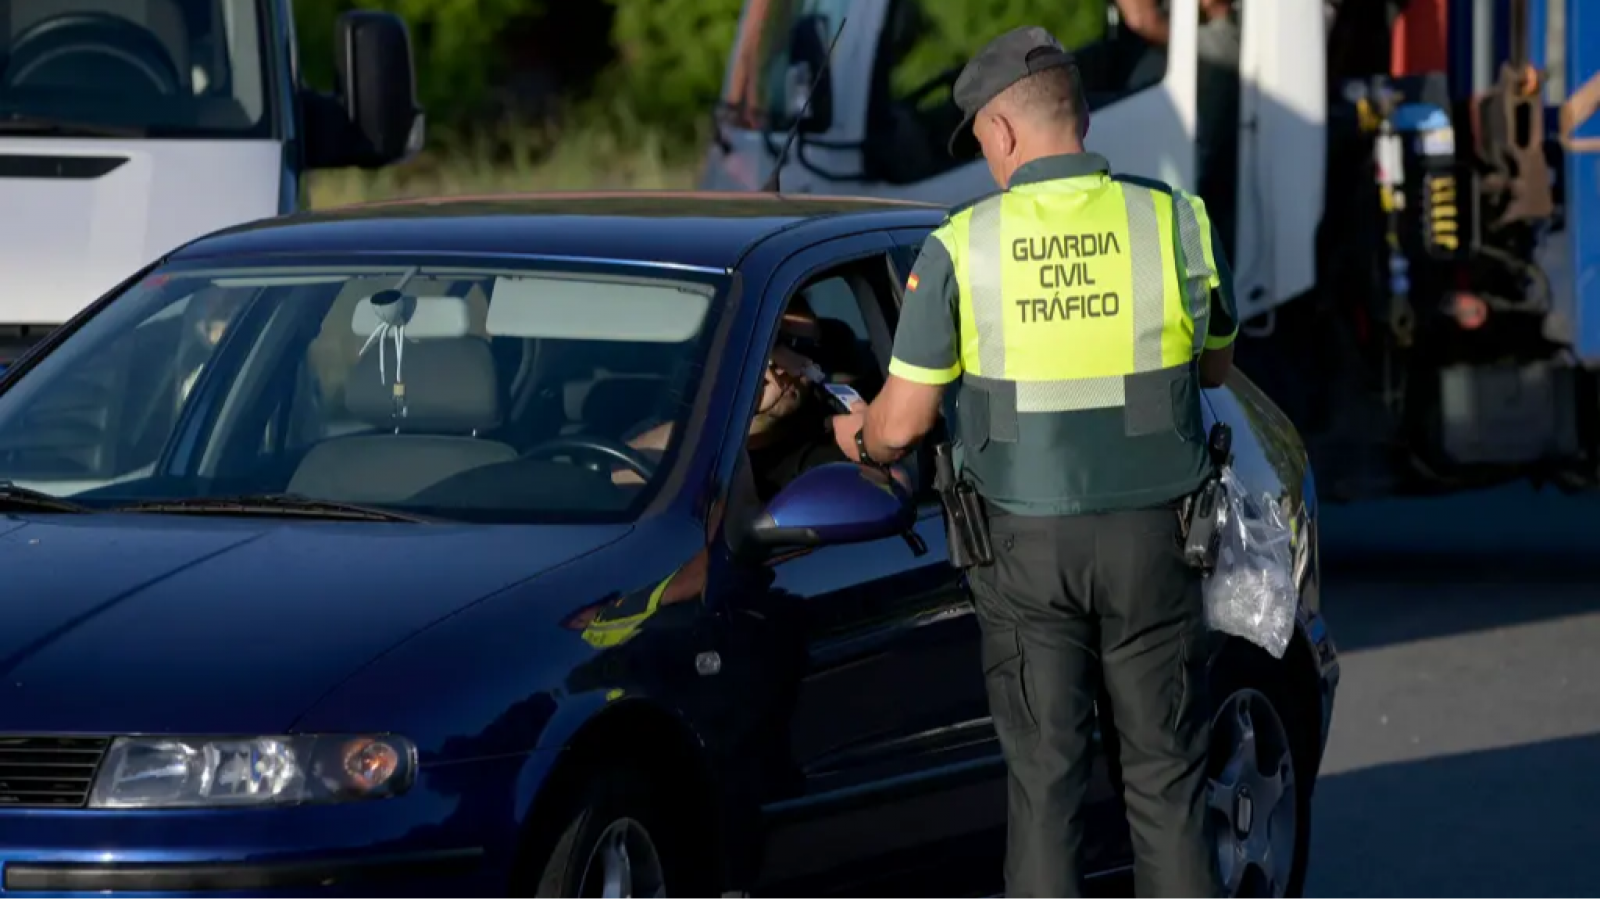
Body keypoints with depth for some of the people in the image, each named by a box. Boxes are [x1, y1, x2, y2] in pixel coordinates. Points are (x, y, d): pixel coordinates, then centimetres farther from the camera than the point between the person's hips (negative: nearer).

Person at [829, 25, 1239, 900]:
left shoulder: (962, 246, -7)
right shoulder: (1171, 223, -4)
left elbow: (901, 422, -3)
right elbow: (1214, 365, 12)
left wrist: (860, 438, 20)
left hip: (1026, 543, -1)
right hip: (1148, 534, 1)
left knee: (1043, 779, 6)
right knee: (1164, 778, 7)